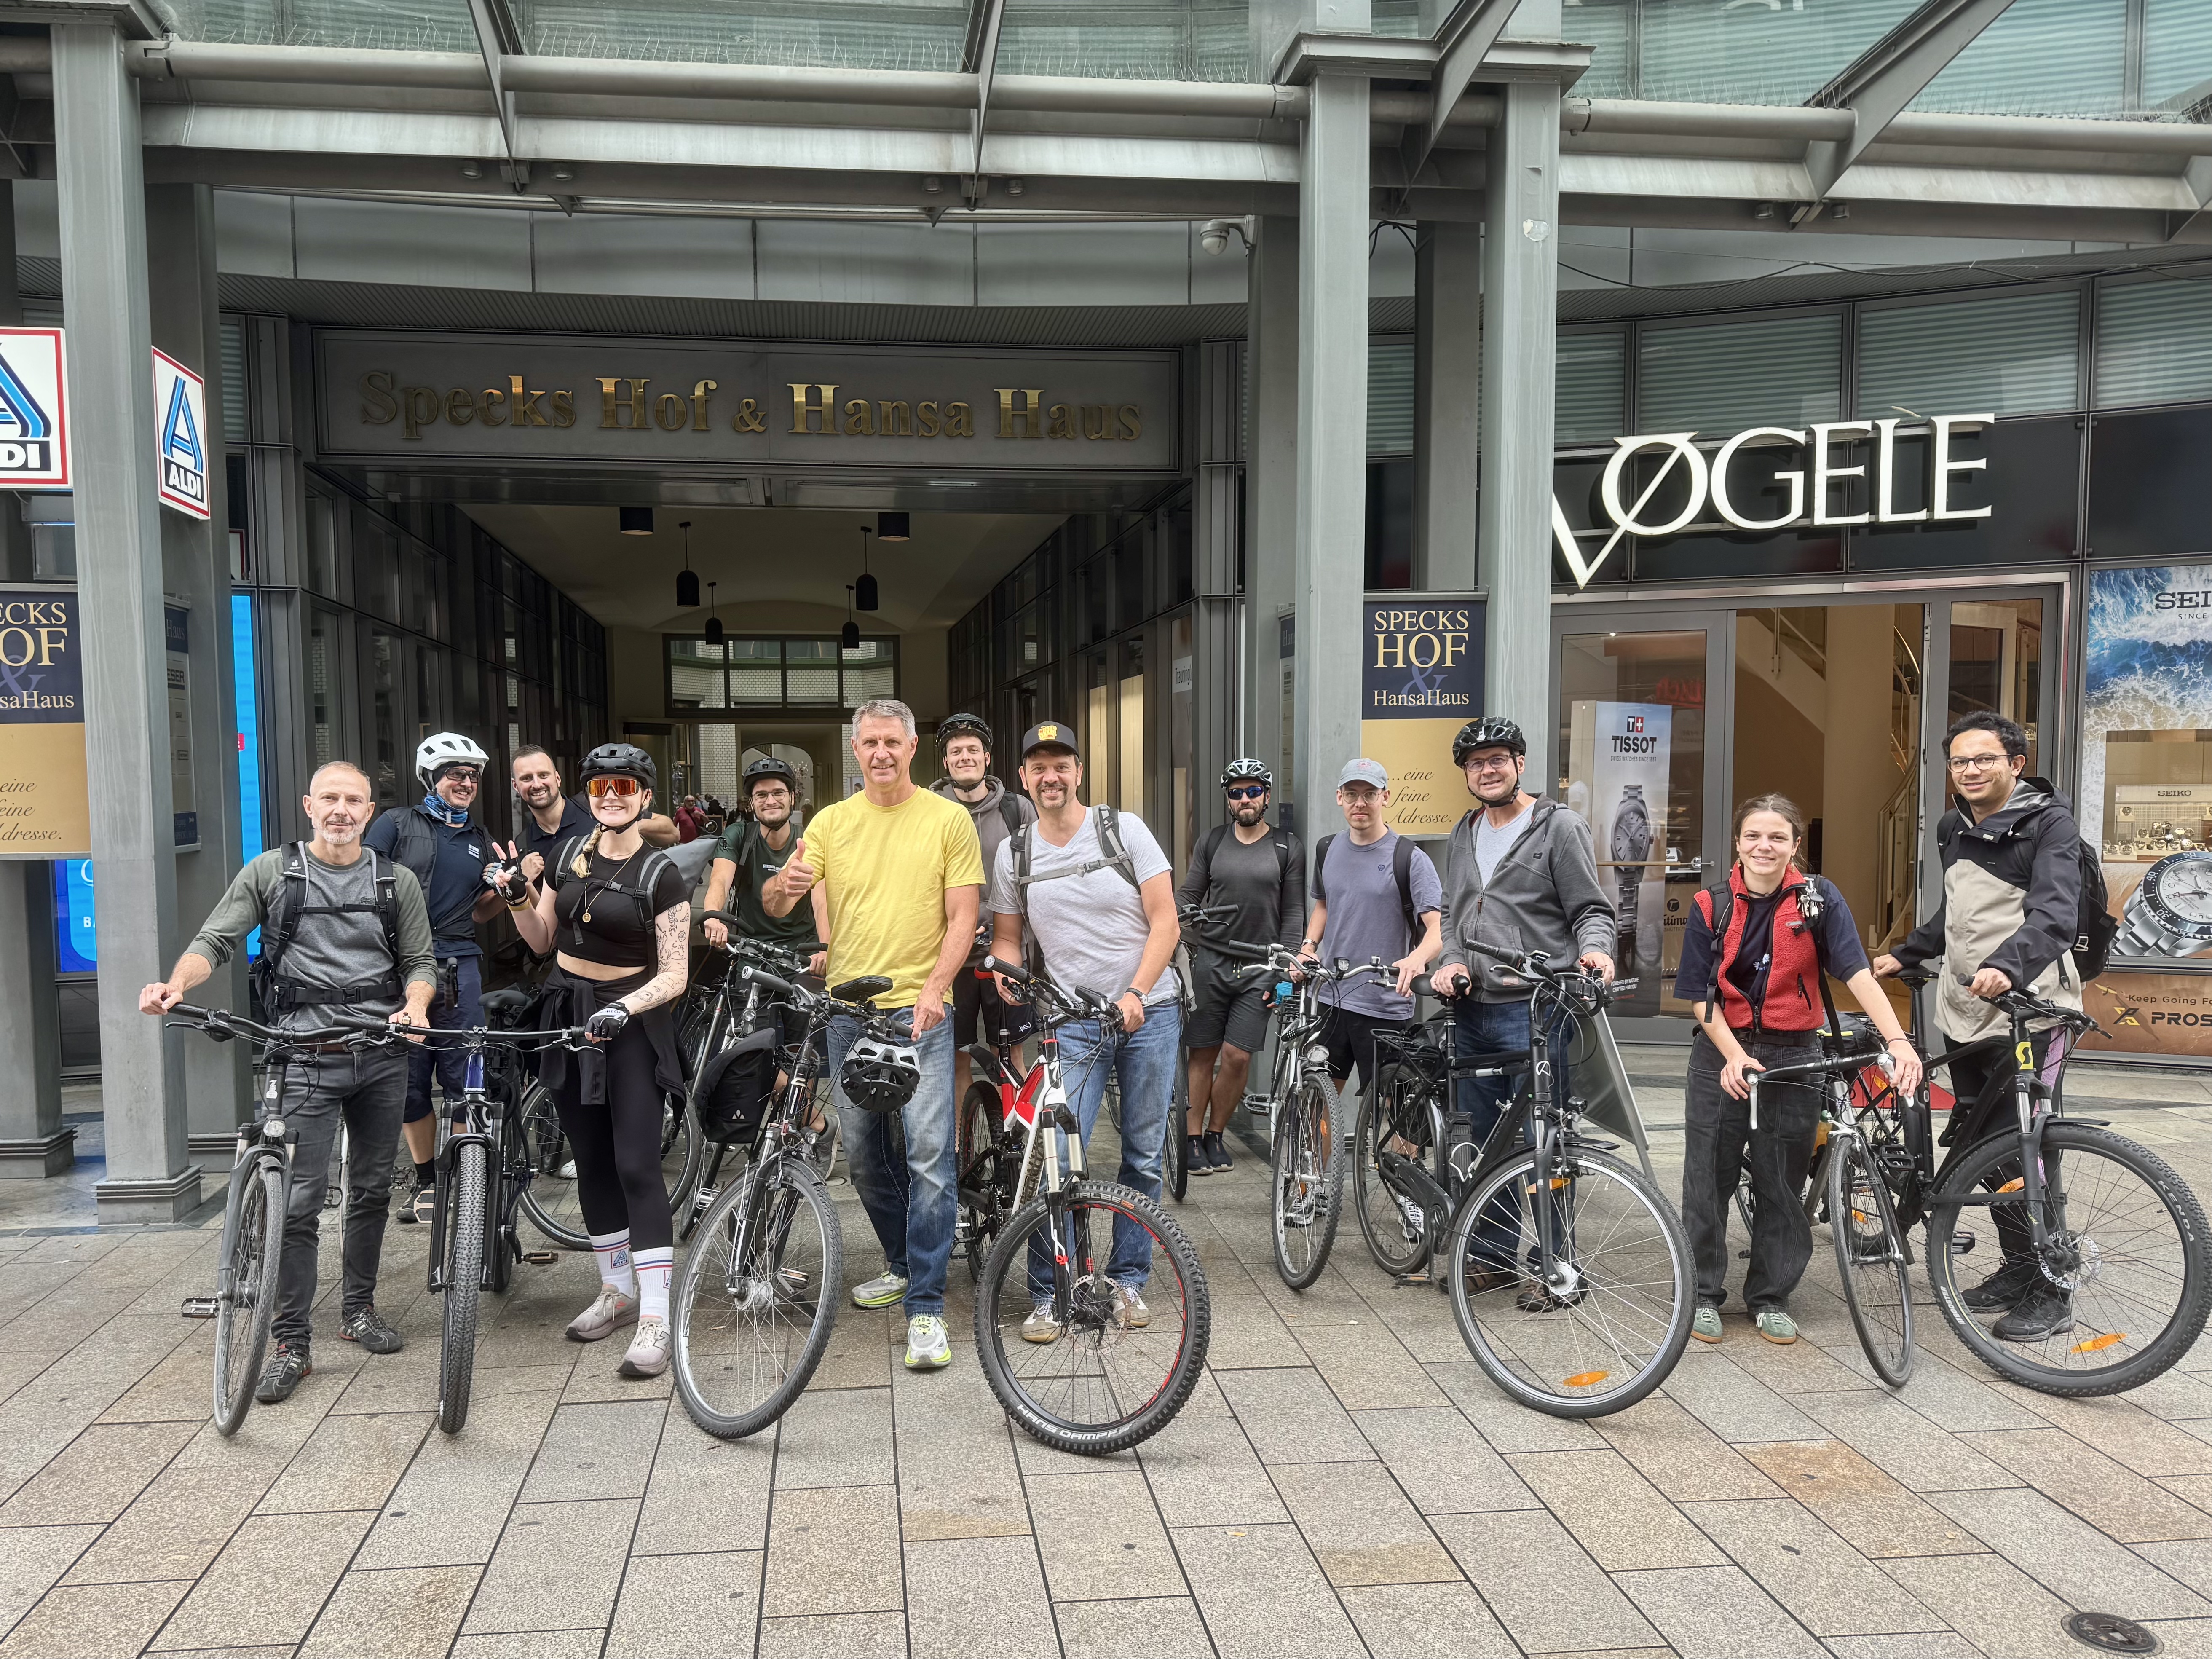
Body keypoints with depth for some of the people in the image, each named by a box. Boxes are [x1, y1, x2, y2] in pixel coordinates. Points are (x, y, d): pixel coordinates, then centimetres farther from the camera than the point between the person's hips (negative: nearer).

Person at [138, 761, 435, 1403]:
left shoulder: (397, 881, 9)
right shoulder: (271, 872, 4)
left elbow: (420, 962, 9)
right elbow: (215, 940, -1)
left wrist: (415, 1006, -11)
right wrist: (176, 984, -21)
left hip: (383, 1054, 3)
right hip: (307, 1057, -3)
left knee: (372, 1188, 13)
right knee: (300, 1200, -7)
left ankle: (358, 1307, 30)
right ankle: (291, 1344, 1)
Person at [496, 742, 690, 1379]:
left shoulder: (660, 874, -9)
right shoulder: (569, 854, 6)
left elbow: (674, 975, -11)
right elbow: (542, 940, 13)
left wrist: (622, 1009, -27)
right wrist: (518, 898, -6)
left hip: (631, 1022, -5)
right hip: (567, 1012, 6)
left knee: (636, 1165, -10)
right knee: (591, 1163, 12)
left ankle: (655, 1318, -7)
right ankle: (618, 1290, 26)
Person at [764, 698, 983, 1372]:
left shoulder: (949, 819, 0)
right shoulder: (831, 822, 8)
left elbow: (963, 915, -3)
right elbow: (776, 905, 1)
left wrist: (933, 989, -17)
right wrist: (783, 885, -25)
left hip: (921, 1010, -4)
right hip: (849, 1009, 4)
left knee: (929, 1152, -12)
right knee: (863, 1153, 14)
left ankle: (926, 1306, -5)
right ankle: (903, 1265, 34)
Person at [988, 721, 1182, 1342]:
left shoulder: (1124, 829, -3)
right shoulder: (1014, 852, 3)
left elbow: (1165, 922, -6)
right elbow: (1006, 936, 11)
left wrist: (1136, 995, -17)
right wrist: (1007, 968, -13)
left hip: (1149, 1010, 0)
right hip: (1072, 1018, 0)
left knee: (1143, 1155, 7)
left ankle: (1128, 1278, 23)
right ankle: (1047, 1295, 4)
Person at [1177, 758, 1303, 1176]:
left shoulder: (1287, 848, 5)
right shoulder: (1212, 841, 9)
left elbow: (1294, 913, 5)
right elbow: (1188, 894, 10)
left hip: (1259, 968, -1)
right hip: (1211, 962, 1)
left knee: (1238, 1056, -4)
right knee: (1203, 1055, 2)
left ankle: (1216, 1135, 14)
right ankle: (1192, 1138, 10)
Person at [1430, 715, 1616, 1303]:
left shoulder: (1559, 827, -3)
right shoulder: (1464, 836, 17)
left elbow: (1592, 909, -4)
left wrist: (1595, 949, -24)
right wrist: (1452, 961, 5)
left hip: (1534, 1007, -7)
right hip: (1472, 1009, 7)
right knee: (1481, 1141, 13)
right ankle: (1493, 1257, 24)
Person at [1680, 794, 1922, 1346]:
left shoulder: (1818, 898, -5)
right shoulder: (1711, 906, -3)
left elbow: (1858, 975, -15)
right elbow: (1701, 997, -3)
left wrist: (1898, 1041, -28)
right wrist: (1735, 1055, -17)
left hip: (1793, 1054, 0)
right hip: (1722, 1054, 0)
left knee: (1783, 1184, 8)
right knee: (1708, 1177, 3)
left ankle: (1771, 1299, 22)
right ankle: (1703, 1294, 17)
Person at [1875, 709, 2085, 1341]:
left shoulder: (2049, 822, -8)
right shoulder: (1954, 828, 14)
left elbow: (2055, 912, -23)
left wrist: (2008, 965, -39)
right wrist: (1904, 955, 24)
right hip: (1963, 1010, 7)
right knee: (1978, 1147, 11)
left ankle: (2050, 1293, 5)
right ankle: (2016, 1269, 26)